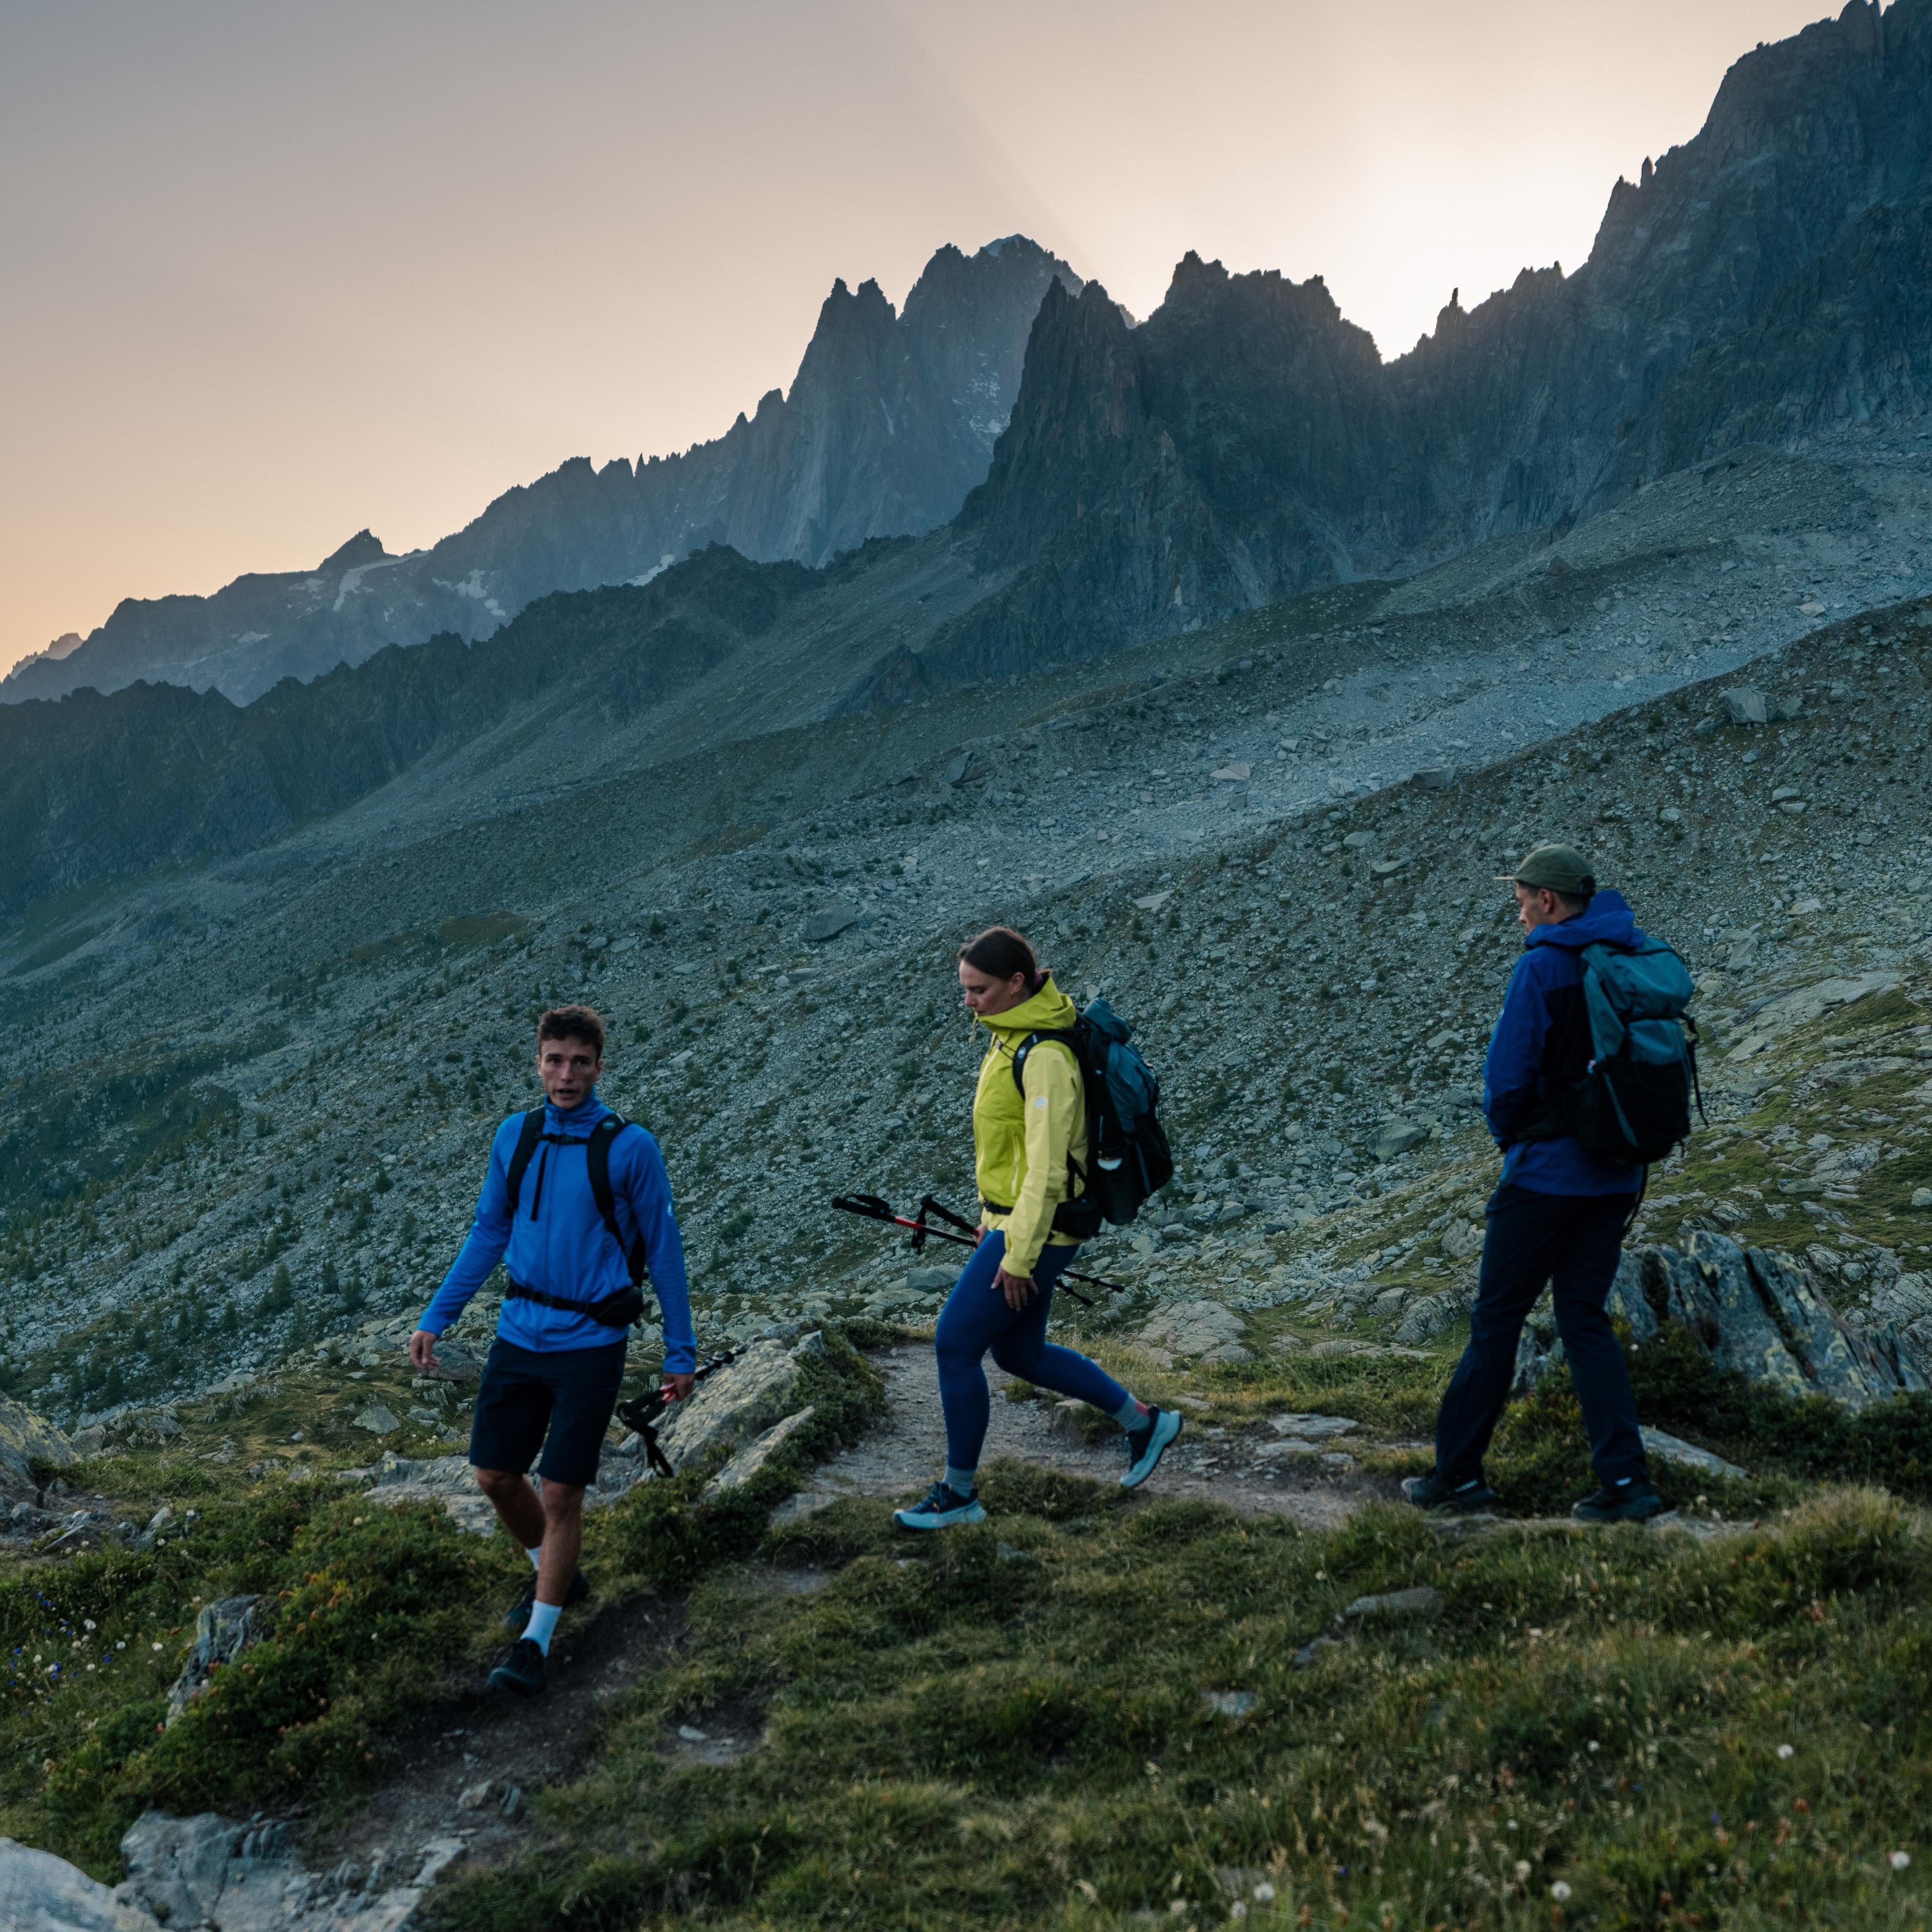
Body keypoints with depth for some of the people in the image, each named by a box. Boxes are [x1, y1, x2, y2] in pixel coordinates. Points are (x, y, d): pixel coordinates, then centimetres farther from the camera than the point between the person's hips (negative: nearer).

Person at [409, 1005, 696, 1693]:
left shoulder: (630, 1148, -9)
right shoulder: (513, 1138, 4)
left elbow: (663, 1250, -3)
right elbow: (489, 1233, 14)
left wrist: (680, 1352, -1)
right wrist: (435, 1319, 11)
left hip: (589, 1345, -5)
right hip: (518, 1334, 5)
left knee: (561, 1494, -3)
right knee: (495, 1477, 10)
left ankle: (536, 1642, 13)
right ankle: (554, 1576, 37)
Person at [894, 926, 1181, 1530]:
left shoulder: (1045, 1057, -23)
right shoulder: (1012, 1035, 8)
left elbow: (1047, 1168, -24)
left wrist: (1019, 1256, -21)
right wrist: (990, 1215, 22)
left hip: (1035, 1230, -10)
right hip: (1009, 1218, 10)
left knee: (955, 1345, -2)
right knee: (1018, 1352, 18)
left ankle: (960, 1493, 14)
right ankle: (1144, 1422, 32)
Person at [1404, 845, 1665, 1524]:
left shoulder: (1543, 967, -15)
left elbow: (1509, 1076, -14)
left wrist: (1509, 1135, 5)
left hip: (1546, 1174, -6)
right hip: (1617, 1177, 7)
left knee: (1497, 1319, 4)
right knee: (1585, 1320, 12)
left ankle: (1457, 1474, 13)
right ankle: (1627, 1482, 6)